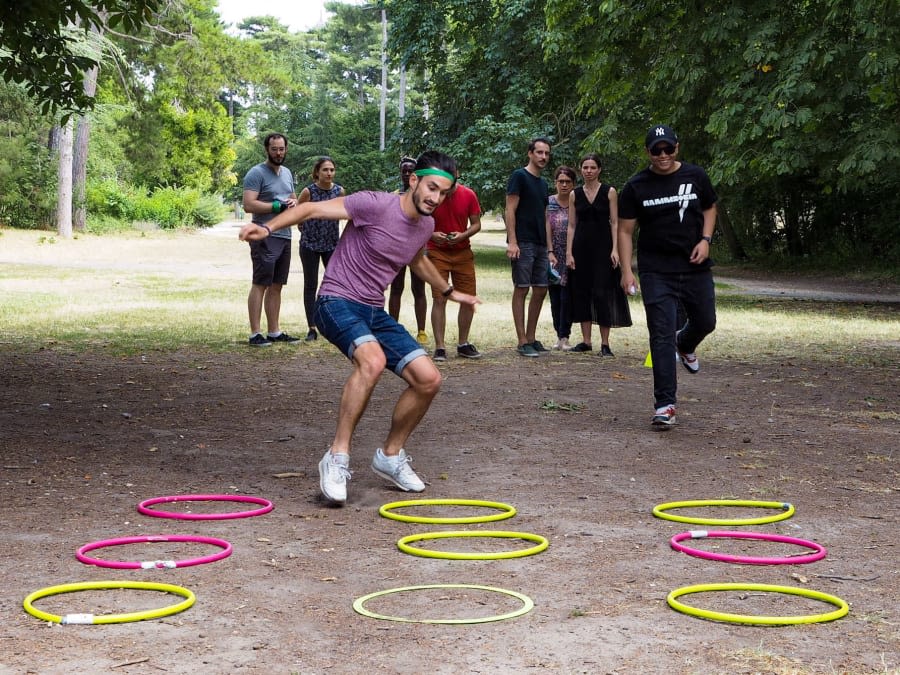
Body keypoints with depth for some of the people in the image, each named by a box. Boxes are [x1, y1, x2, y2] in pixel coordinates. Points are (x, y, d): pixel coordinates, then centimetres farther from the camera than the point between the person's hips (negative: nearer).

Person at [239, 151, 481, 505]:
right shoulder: (376, 205, -15)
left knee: (428, 378, -3)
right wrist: (268, 227, -33)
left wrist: (450, 292, 46)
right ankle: (337, 456, -26)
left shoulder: (425, 225, 9)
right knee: (373, 359, -36)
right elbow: (314, 208, -18)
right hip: (338, 302, -8)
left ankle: (391, 455, 17)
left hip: (374, 312, 8)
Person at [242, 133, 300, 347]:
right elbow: (249, 205, -17)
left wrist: (293, 203, 3)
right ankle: (255, 334, -6)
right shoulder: (257, 173, -8)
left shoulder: (287, 173, 17)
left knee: (276, 286, 10)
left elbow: (293, 198, 27)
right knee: (260, 285, -7)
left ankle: (274, 332, 15)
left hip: (284, 236, 8)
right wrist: (278, 206, -17)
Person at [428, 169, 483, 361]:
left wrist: (463, 235, -15)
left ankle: (463, 344, 17)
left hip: (463, 252, 3)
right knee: (439, 299, -9)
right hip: (437, 252, -3)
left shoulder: (469, 195, -2)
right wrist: (432, 235, -20)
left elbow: (476, 224, 4)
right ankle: (439, 348, -6)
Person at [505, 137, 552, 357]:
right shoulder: (519, 177, -5)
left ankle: (531, 339, 15)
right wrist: (512, 242, -19)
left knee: (540, 291, 8)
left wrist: (549, 248, 17)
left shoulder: (542, 184, 19)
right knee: (521, 289, -5)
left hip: (540, 245, 8)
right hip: (523, 243, -8)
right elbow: (510, 211, -11)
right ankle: (522, 342, -3)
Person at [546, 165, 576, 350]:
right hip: (554, 256, 2)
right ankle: (559, 335, 11)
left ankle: (564, 337, -5)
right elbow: (547, 229, 1)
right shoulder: (548, 202, 4)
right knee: (554, 296, 3)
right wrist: (550, 252, -9)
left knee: (567, 296, -8)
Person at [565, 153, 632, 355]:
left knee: (602, 293, -7)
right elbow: (572, 226, 8)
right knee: (581, 292, 4)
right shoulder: (575, 195, 8)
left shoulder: (609, 192, 0)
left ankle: (605, 343, -3)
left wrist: (615, 249, -11)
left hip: (603, 247, -3)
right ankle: (586, 341, 12)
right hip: (581, 246, 3)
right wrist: (569, 253, 1)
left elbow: (615, 223, -2)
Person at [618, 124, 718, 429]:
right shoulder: (636, 186, -4)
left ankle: (685, 345, 54)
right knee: (661, 336, -8)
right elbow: (625, 230, -1)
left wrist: (705, 239, -2)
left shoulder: (695, 176, 2)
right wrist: (626, 270, -10)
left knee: (705, 322, 15)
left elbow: (710, 208, 17)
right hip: (656, 273, -3)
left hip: (695, 267, 3)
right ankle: (665, 406, -8)